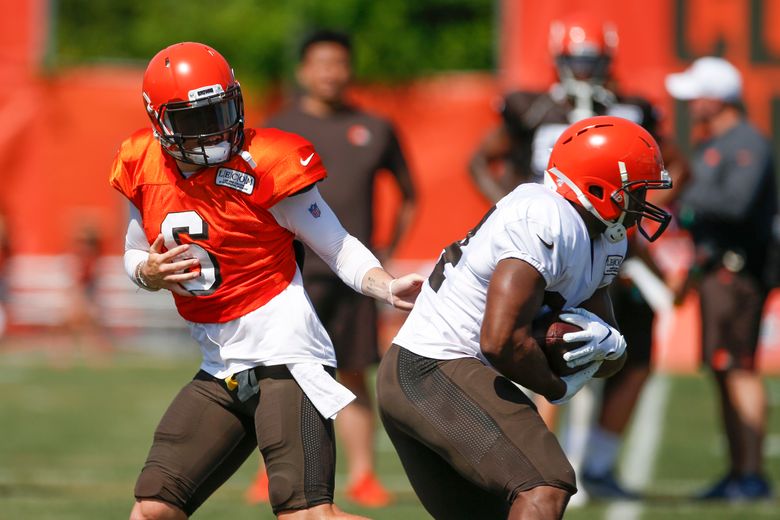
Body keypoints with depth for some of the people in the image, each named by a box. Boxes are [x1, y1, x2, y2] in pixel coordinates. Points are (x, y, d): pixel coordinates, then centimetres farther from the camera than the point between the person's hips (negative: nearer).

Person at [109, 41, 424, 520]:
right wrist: (148, 273, -5)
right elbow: (135, 255, 19)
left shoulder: (262, 165, -13)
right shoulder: (144, 167, 3)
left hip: (284, 352, -6)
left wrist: (388, 287, -25)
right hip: (220, 369, 6)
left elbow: (337, 247, -7)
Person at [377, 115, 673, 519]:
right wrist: (557, 388, -9)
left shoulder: (603, 244, 13)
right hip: (438, 369, -11)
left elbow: (612, 361, 17)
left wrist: (610, 345, -8)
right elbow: (501, 340, -27)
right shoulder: (548, 224, -20)